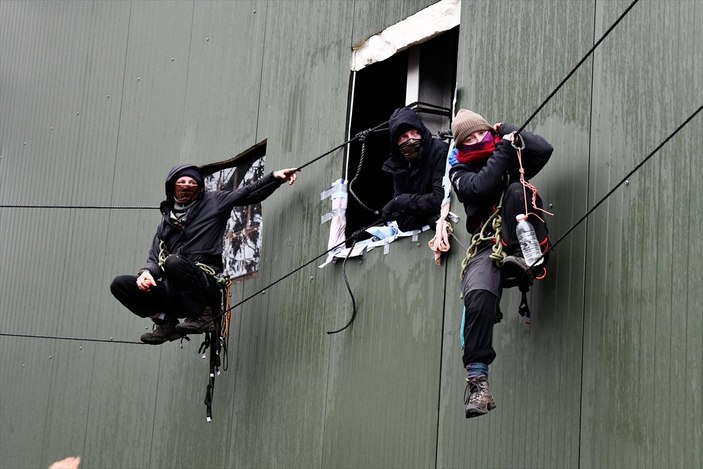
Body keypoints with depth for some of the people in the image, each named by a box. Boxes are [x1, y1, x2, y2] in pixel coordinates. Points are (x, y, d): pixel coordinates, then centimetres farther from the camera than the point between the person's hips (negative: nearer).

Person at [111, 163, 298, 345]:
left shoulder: (212, 202, 10)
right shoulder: (166, 222, 21)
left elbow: (249, 193, 1)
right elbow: (155, 257, 16)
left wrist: (275, 177, -13)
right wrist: (146, 272, -7)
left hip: (206, 286, -4)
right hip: (174, 293, 5)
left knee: (173, 261, -35)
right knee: (120, 284, -10)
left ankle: (201, 317, -18)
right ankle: (166, 321, -3)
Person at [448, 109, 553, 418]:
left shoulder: (511, 161, 16)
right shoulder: (460, 172, 10)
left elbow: (543, 150, -3)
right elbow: (482, 187, -13)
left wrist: (506, 132, 5)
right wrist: (503, 148, -8)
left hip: (521, 242, 1)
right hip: (487, 245, -1)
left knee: (516, 190, -25)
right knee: (479, 295, -32)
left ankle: (521, 258, -26)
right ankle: (477, 379, -28)